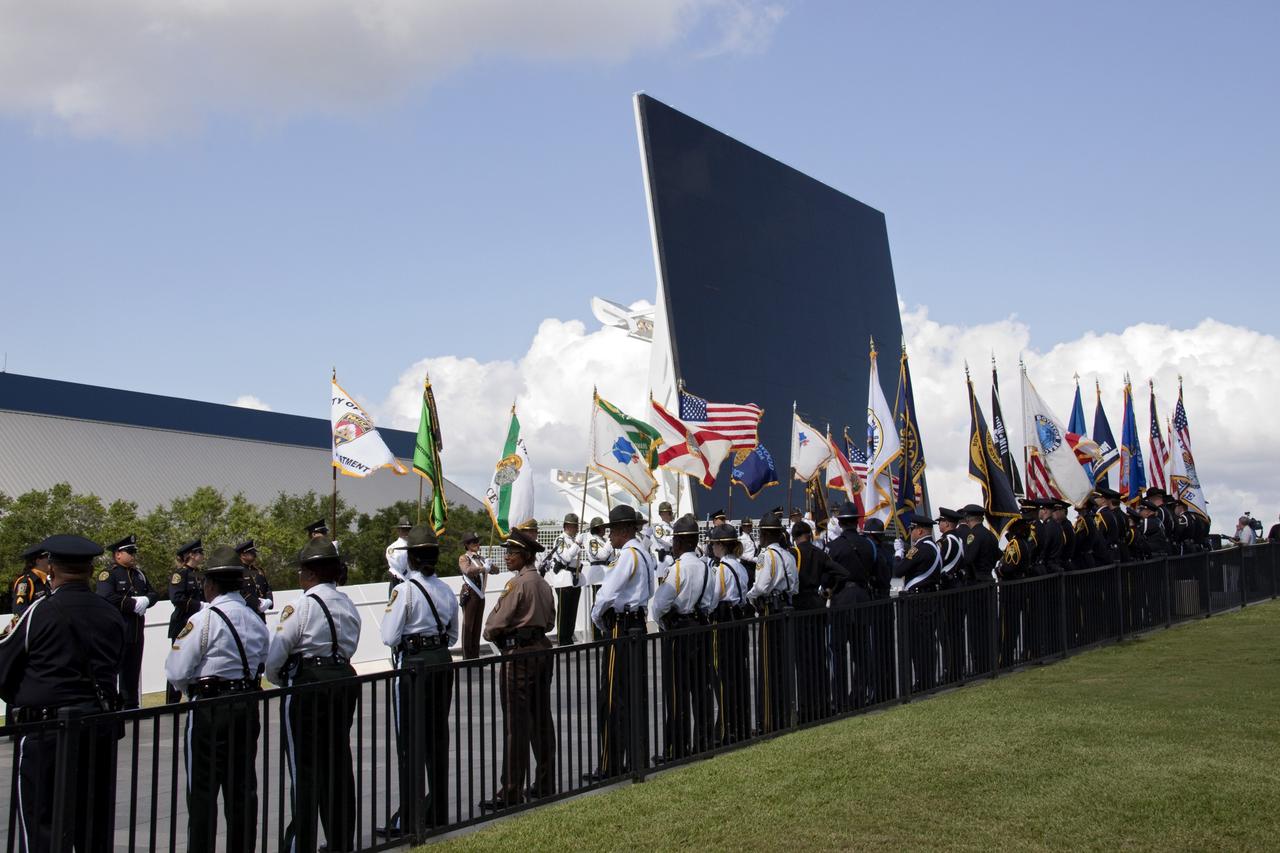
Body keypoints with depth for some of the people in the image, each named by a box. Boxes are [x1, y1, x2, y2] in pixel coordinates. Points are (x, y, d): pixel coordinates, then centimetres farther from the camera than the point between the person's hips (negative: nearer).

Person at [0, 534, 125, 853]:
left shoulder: (40, 612, -10)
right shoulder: (112, 615, 5)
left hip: (46, 732, -5)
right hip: (100, 727, 5)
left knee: (41, 826, 1)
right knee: (96, 827, 14)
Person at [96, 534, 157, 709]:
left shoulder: (139, 574, 17)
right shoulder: (107, 574, -6)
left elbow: (154, 594, 17)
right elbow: (108, 598, -20)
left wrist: (145, 600, -6)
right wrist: (134, 603, -17)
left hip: (137, 631, 7)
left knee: (132, 669, 12)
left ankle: (131, 704, 19)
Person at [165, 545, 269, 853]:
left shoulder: (203, 620, -13)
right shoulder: (256, 620, 6)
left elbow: (177, 672, -13)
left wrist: (192, 690, 7)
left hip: (209, 710, -6)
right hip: (248, 706, 6)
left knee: (203, 791, 2)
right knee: (242, 787, 12)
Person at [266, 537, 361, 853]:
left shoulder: (302, 605, -11)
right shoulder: (349, 606, 9)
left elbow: (274, 656, -10)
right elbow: (348, 648, 11)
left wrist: (278, 681, 8)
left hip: (306, 686, -6)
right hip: (344, 682, 6)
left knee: (304, 769, 2)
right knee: (339, 765, 13)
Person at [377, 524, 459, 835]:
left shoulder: (405, 590, -14)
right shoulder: (446, 590, 6)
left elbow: (390, 637, -12)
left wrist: (389, 608, 3)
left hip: (413, 666, -6)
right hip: (442, 662, 6)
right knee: (438, 737, 14)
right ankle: (437, 813, 23)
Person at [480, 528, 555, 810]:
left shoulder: (518, 584, -15)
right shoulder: (543, 584, 12)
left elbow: (496, 623, -15)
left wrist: (490, 634, 5)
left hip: (519, 656, -9)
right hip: (542, 650, 9)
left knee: (516, 726, -5)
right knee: (541, 721, 14)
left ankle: (511, 793, 0)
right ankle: (545, 784, 22)